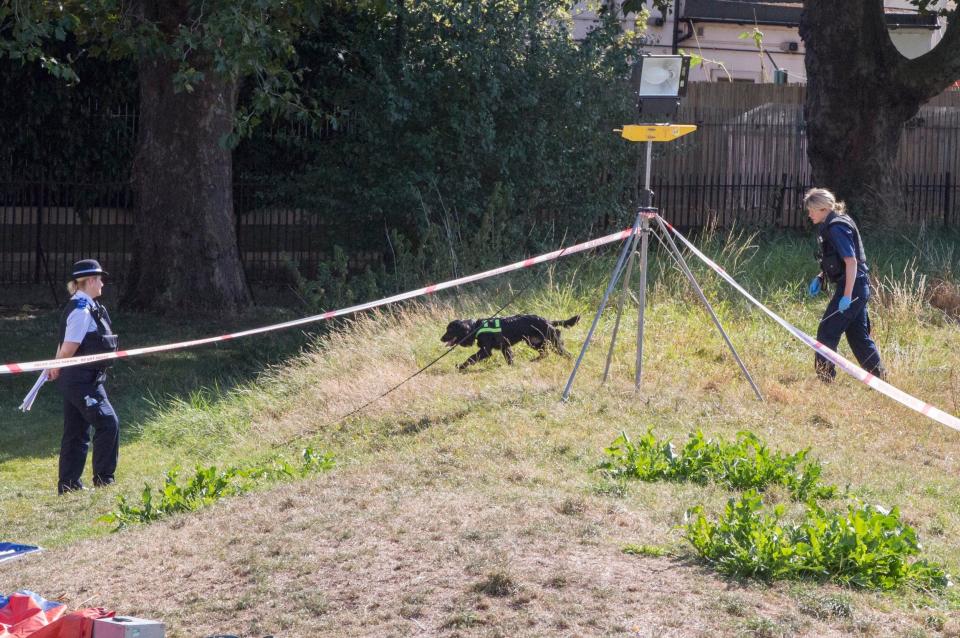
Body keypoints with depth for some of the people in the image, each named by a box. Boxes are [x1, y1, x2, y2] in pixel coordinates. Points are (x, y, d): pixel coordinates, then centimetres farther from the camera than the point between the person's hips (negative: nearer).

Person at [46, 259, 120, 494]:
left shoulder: (85, 307, 14)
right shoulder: (82, 310, -17)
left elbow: (65, 345, 15)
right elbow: (69, 347, -18)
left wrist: (56, 367, 11)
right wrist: (57, 368, -3)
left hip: (75, 379, 10)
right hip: (82, 380, -10)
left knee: (76, 432, 12)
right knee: (108, 423, -10)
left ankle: (69, 485, 17)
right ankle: (103, 480, -5)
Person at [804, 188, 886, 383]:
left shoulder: (837, 227, -17)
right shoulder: (829, 226, 14)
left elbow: (851, 261, -24)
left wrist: (847, 296, -27)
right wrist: (820, 277, 14)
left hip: (851, 286, -10)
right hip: (858, 287, 10)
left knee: (827, 333, -4)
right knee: (859, 336, 13)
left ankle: (825, 380, -1)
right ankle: (879, 379, 16)